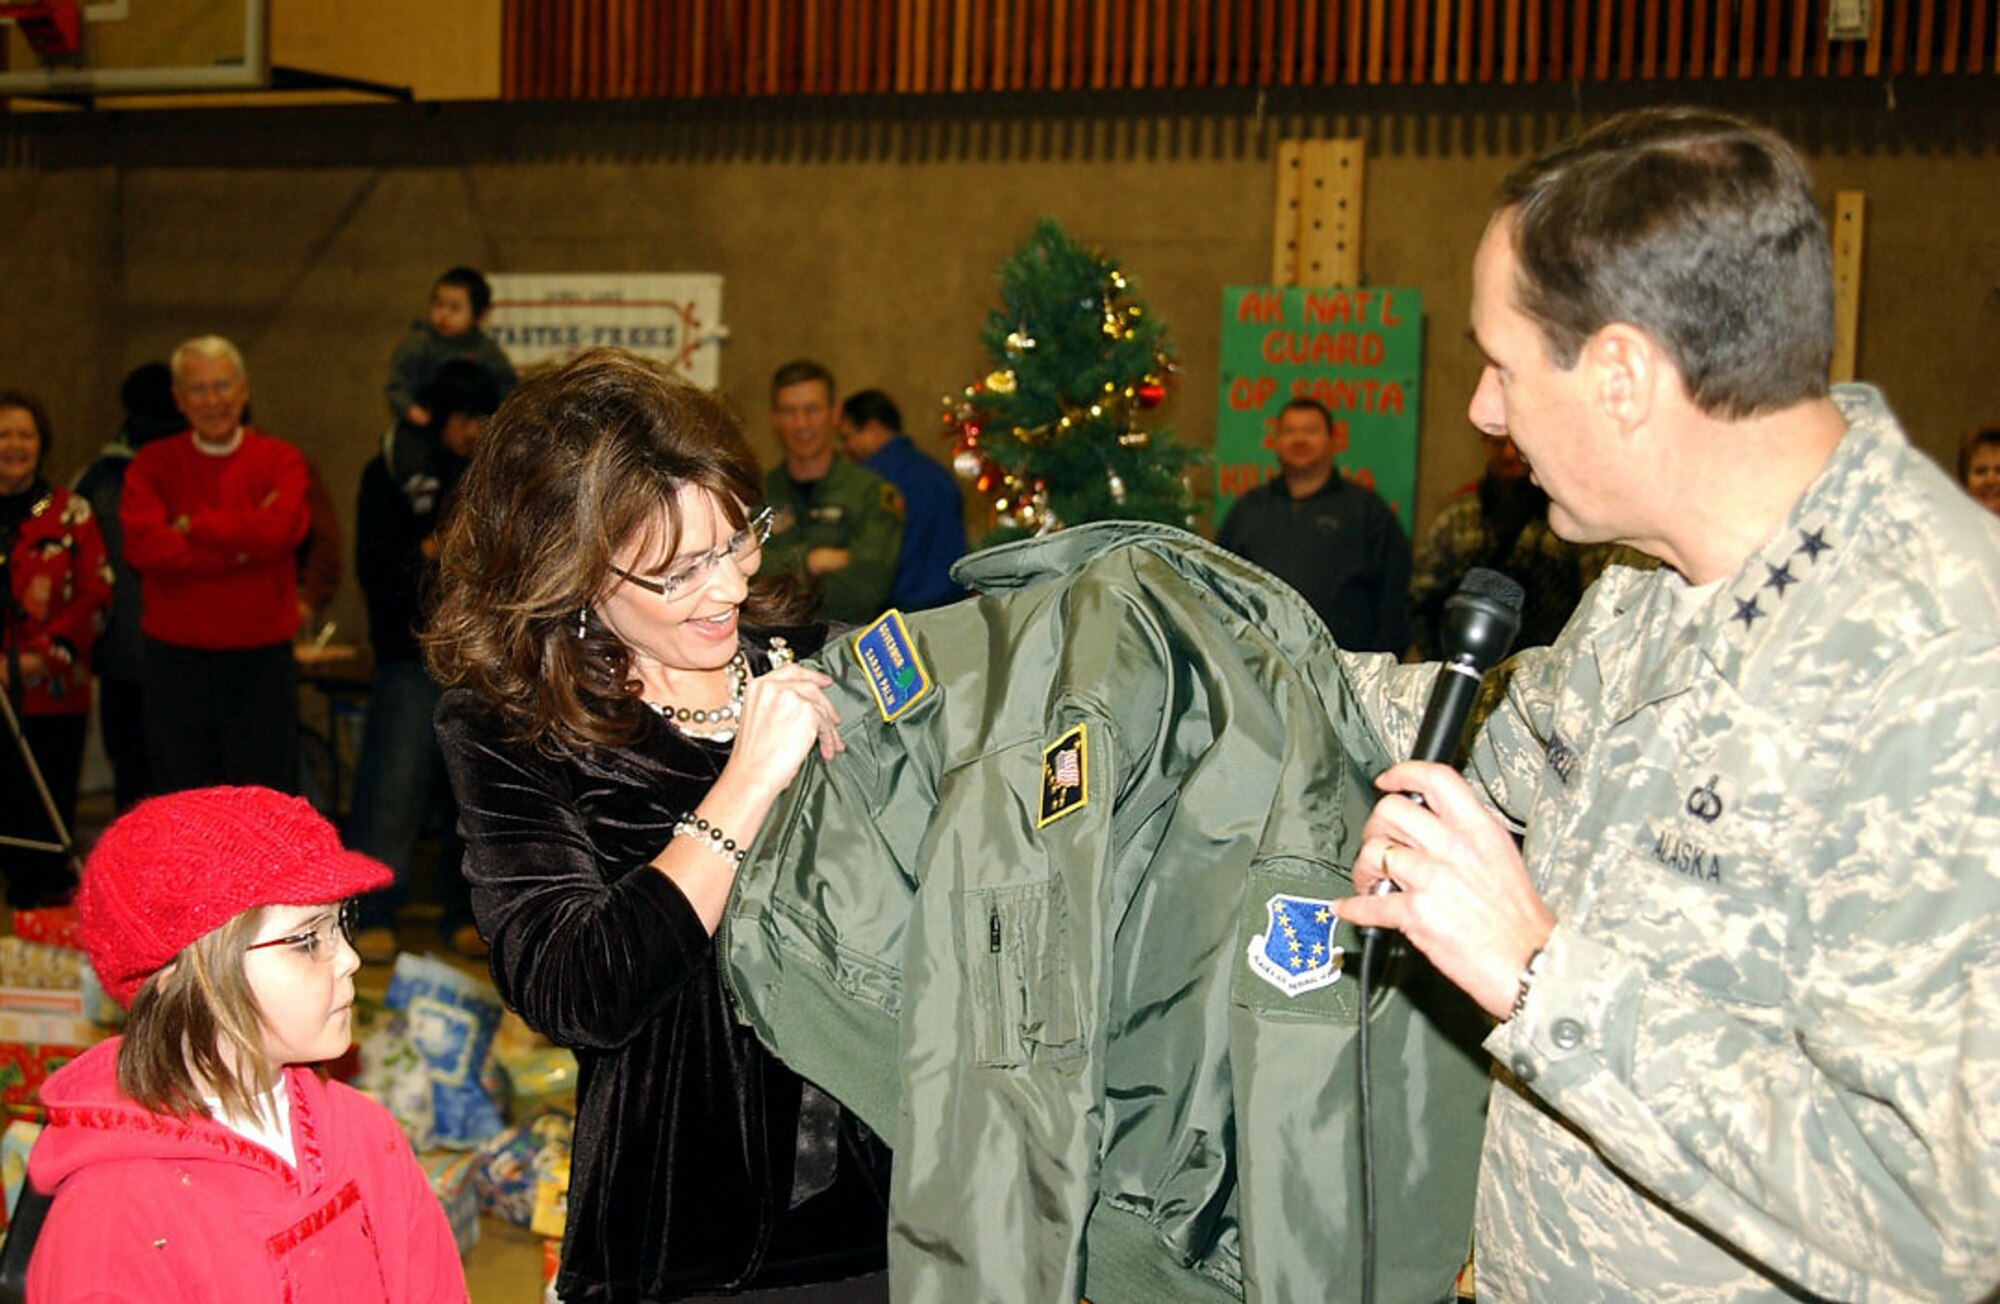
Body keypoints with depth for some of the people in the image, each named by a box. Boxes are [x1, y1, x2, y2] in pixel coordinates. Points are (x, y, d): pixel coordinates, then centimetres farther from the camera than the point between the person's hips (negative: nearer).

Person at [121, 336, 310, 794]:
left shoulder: (280, 460, 4)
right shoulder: (153, 464, 5)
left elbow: (276, 529, -16)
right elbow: (143, 545, -12)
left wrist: (192, 524, -7)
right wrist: (241, 546, -13)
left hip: (261, 658, -1)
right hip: (176, 659, 1)